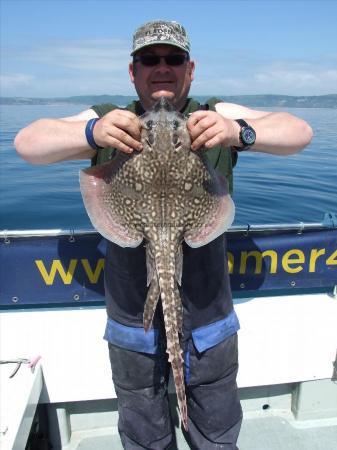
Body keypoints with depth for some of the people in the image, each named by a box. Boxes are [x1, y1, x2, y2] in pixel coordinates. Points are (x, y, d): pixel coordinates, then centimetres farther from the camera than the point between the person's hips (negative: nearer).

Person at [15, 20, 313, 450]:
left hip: (209, 318, 1)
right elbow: (27, 142, -12)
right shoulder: (110, 122, -1)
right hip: (132, 321, 0)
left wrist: (239, 132, -32)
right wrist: (92, 133, -33)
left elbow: (300, 132, -10)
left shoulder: (218, 118, -1)